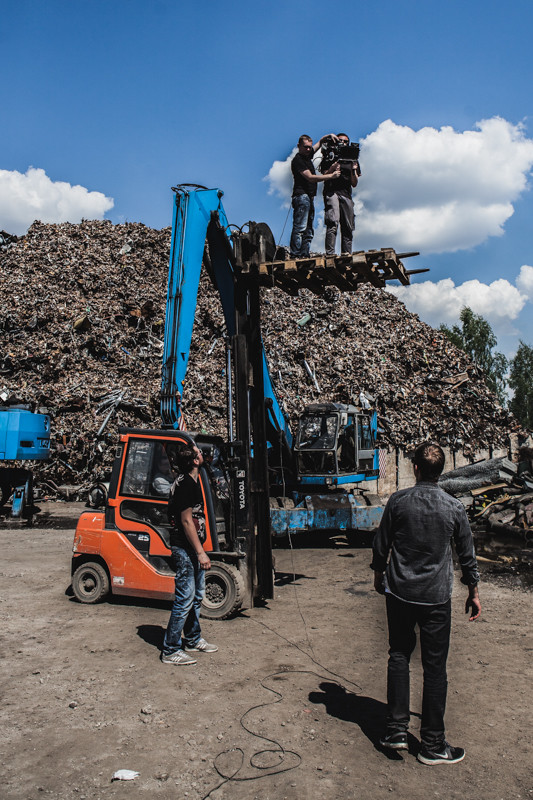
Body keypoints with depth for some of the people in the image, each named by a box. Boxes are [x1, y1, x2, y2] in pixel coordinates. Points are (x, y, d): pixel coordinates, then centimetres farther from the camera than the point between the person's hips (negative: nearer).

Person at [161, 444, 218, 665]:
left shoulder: (192, 481, 11)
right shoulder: (185, 484, -20)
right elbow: (186, 521, -22)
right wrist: (200, 552, -21)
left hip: (193, 548, 10)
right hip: (185, 548, -10)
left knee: (197, 595, 18)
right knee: (185, 598, -4)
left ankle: (193, 640, 32)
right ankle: (170, 651, 6)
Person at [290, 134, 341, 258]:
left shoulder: (308, 155, 20)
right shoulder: (297, 160, -6)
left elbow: (320, 142, 36)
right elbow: (310, 178, -14)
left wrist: (329, 136, 16)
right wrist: (331, 175, -14)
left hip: (310, 197, 9)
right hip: (301, 195, -9)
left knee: (309, 231, 3)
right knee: (300, 228, -16)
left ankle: (304, 255, 0)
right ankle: (295, 255, -20)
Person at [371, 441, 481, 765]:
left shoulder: (398, 501, -7)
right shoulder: (455, 507, -7)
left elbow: (381, 546, 1)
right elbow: (467, 555, 3)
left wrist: (379, 575, 18)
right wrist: (474, 592, 16)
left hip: (399, 592, 1)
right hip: (437, 598, -1)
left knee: (399, 656, 16)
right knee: (435, 667, 8)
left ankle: (397, 730, 19)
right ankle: (432, 745, 18)